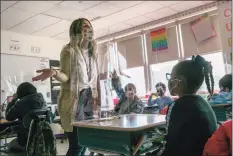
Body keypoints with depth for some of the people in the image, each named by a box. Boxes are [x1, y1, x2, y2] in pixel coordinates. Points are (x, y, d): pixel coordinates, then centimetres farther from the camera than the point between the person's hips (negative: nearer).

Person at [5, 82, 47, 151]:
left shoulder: (21, 103, -18)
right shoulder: (42, 100, -3)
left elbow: (8, 117, -4)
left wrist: (14, 100, 2)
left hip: (26, 141, -5)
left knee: (12, 144, 27)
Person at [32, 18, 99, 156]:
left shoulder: (92, 52, 14)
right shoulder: (69, 50, -7)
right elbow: (66, 76, -14)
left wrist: (95, 96, 14)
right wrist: (54, 73, -34)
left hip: (88, 98, 7)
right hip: (74, 100, -7)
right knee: (77, 145, -7)